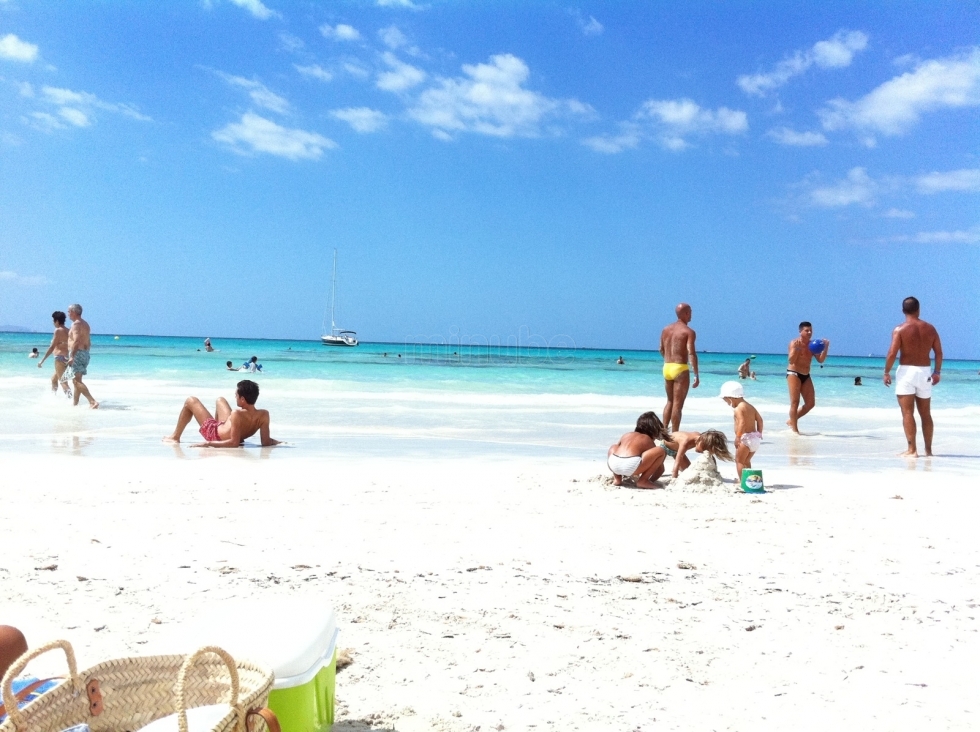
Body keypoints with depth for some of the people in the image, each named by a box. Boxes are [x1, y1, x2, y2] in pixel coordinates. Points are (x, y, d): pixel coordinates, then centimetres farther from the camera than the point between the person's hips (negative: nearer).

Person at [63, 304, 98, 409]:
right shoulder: (85, 324, 18)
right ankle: (75, 403, 23)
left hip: (77, 353, -10)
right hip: (86, 354, 10)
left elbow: (76, 341, -24)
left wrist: (72, 356, -27)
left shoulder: (76, 324, -12)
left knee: (76, 381, -14)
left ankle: (93, 402, -26)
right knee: (77, 381, 17)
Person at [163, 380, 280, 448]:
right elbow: (265, 442, -22)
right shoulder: (264, 415, -25)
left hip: (216, 435, -6)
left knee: (191, 401, 12)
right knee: (220, 399, 31)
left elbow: (234, 443, -39)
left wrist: (208, 443, -33)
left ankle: (175, 437, 29)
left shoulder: (237, 414, -40)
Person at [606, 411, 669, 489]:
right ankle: (643, 480, 5)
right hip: (631, 466, -5)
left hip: (613, 465, 5)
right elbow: (660, 468, 30)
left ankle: (617, 479, 23)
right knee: (662, 451, 8)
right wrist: (651, 480, 45)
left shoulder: (627, 435, 34)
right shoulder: (648, 441, 25)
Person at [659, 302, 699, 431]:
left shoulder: (666, 329, 9)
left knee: (670, 401, 20)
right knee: (678, 404, -1)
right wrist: (696, 375, -18)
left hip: (667, 368, 6)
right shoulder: (689, 332, -10)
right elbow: (691, 353, -19)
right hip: (680, 369, -6)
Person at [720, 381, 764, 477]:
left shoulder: (738, 409, -12)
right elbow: (759, 420, 15)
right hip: (755, 438, 9)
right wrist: (759, 434, 21)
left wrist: (738, 437, -26)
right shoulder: (750, 407, 15)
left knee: (739, 460, 0)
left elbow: (742, 423, -25)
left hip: (745, 438, -9)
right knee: (746, 461, 21)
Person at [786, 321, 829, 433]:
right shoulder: (794, 343, -8)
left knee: (810, 403, 4)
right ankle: (794, 429, -11)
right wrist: (796, 349, -31)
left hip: (806, 376, 7)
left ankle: (792, 420, 20)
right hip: (794, 374, -7)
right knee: (795, 402, -12)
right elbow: (791, 361, -18)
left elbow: (820, 360, 3)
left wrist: (825, 348, -9)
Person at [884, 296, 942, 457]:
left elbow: (892, 353, -15)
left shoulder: (900, 329, -8)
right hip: (925, 372, 4)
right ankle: (928, 450, 18)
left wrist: (887, 372, -5)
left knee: (907, 413, -3)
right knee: (926, 414, 14)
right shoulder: (930, 328, 5)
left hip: (906, 371, -4)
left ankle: (912, 450, -9)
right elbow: (939, 352, 5)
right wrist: (937, 372, 14)